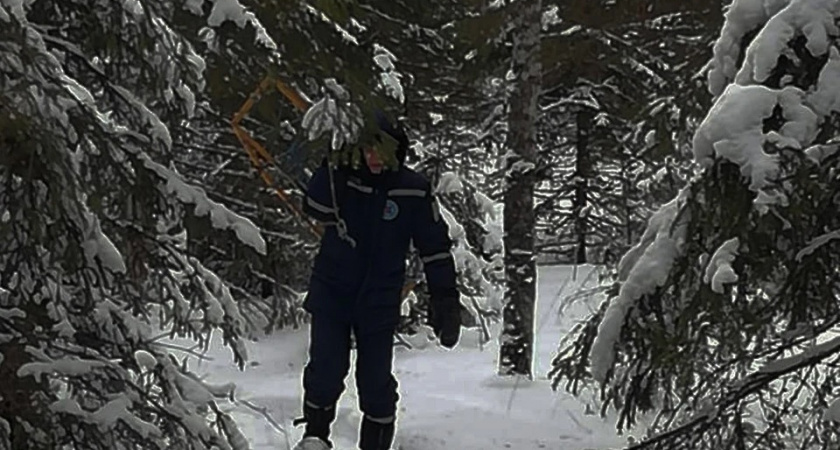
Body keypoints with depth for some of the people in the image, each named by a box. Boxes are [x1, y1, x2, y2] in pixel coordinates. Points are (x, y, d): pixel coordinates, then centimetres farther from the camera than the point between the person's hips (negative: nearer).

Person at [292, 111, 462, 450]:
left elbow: (436, 248, -2)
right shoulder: (343, 176, -4)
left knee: (376, 382, 2)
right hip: (331, 292, 1)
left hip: (379, 302, 0)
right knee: (325, 371, -3)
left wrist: (445, 301, -4)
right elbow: (315, 208, -17)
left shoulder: (414, 191, -7)